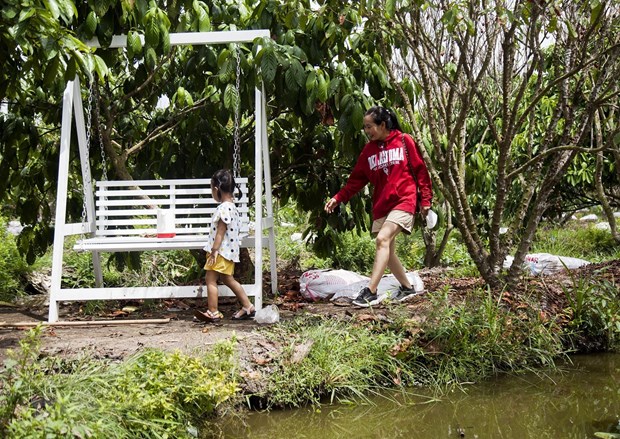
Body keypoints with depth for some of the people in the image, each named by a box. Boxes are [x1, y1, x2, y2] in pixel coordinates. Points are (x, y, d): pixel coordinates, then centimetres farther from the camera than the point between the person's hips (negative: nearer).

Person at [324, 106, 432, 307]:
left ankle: (370, 292, -26)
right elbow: (357, 178, 9)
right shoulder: (368, 149, 10)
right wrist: (338, 198, -1)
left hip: (403, 201, -6)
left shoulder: (404, 141, -1)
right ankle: (407, 287, 26)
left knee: (383, 239, -22)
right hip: (380, 206, 6)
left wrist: (425, 199, -1)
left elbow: (420, 170, 1)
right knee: (387, 251, 6)